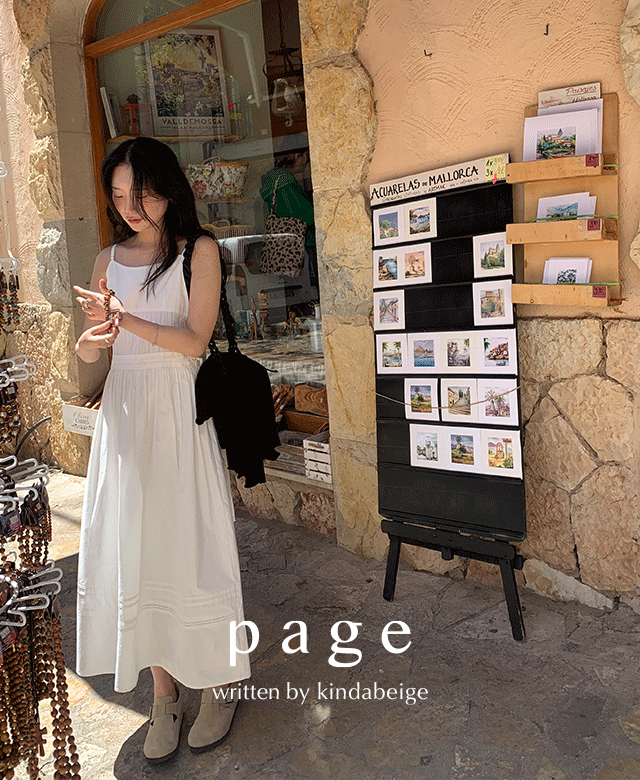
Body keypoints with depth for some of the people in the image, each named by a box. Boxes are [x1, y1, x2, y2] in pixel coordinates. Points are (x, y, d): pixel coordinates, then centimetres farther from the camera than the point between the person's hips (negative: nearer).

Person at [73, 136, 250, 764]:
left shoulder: (199, 252, -1)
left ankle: (217, 680, 20)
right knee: (134, 549, 5)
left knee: (190, 542, 0)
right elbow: (89, 351, 10)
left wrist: (124, 319, -20)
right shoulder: (108, 260, 13)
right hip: (124, 411, 4)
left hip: (180, 411, -4)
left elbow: (194, 340, -9)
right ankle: (163, 691, 21)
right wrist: (91, 339, -13)